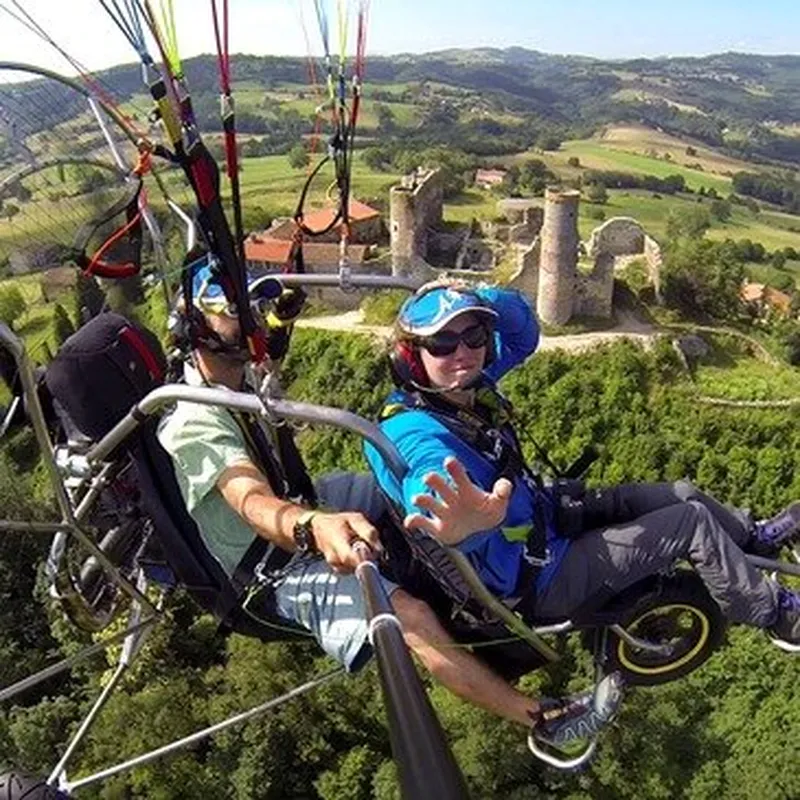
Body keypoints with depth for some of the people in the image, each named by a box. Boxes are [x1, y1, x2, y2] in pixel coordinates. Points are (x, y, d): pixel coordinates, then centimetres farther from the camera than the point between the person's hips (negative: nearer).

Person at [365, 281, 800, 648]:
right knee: (694, 522, -3)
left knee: (682, 494, 15)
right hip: (537, 577, -8)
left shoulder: (465, 384, -7)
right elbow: (440, 487, -56)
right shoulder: (419, 434, -33)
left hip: (544, 511, 8)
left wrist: (480, 297, -14)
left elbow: (522, 329, 6)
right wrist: (465, 523, -80)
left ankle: (756, 536, 45)